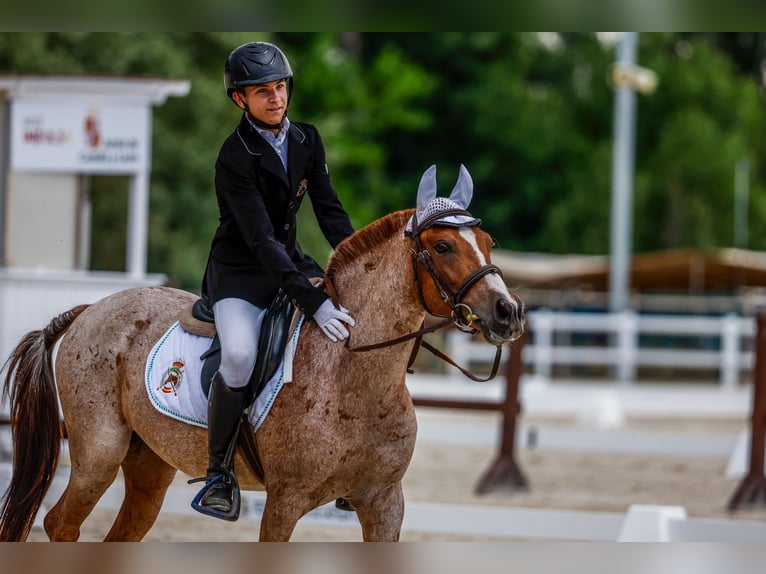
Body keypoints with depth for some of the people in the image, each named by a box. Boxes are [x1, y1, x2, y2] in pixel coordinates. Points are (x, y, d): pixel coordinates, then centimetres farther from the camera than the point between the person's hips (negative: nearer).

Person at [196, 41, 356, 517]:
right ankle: (217, 473, -14)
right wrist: (313, 302, -35)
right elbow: (260, 240, -27)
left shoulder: (307, 140, 2)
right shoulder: (236, 157, -20)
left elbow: (329, 210, 4)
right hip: (240, 273, -7)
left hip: (291, 261, 7)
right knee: (239, 356, -32)